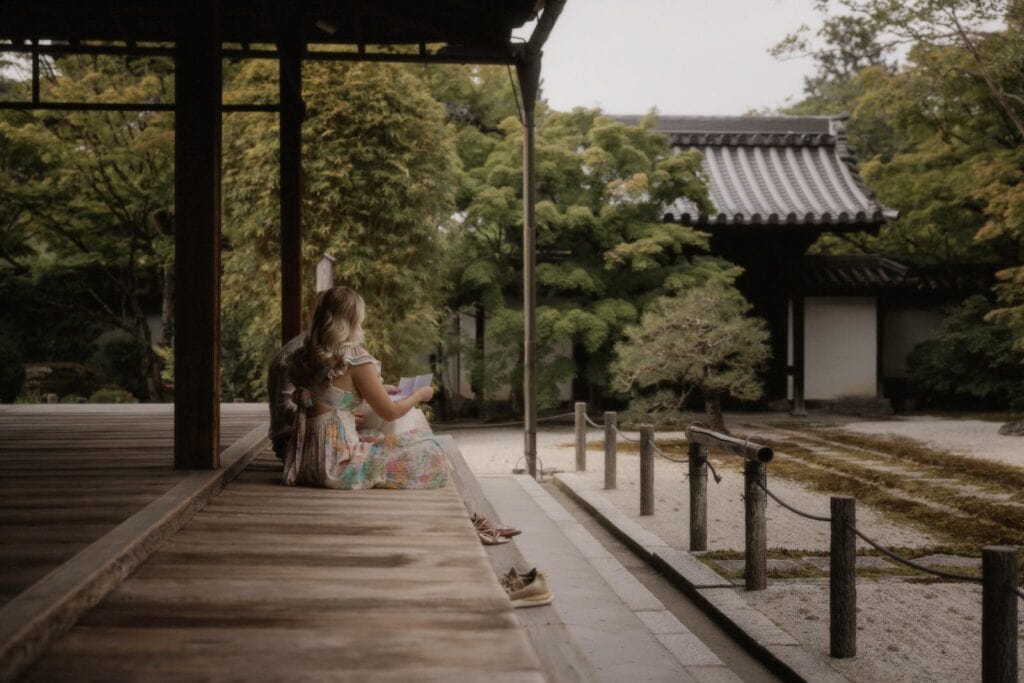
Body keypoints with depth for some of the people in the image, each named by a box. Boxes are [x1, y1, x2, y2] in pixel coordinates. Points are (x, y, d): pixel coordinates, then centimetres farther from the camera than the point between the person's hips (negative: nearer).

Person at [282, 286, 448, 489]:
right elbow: (389, 413, -3)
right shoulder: (356, 360, -12)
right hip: (335, 462, -7)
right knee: (427, 453, 4)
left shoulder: (304, 356, 7)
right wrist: (419, 394, 16)